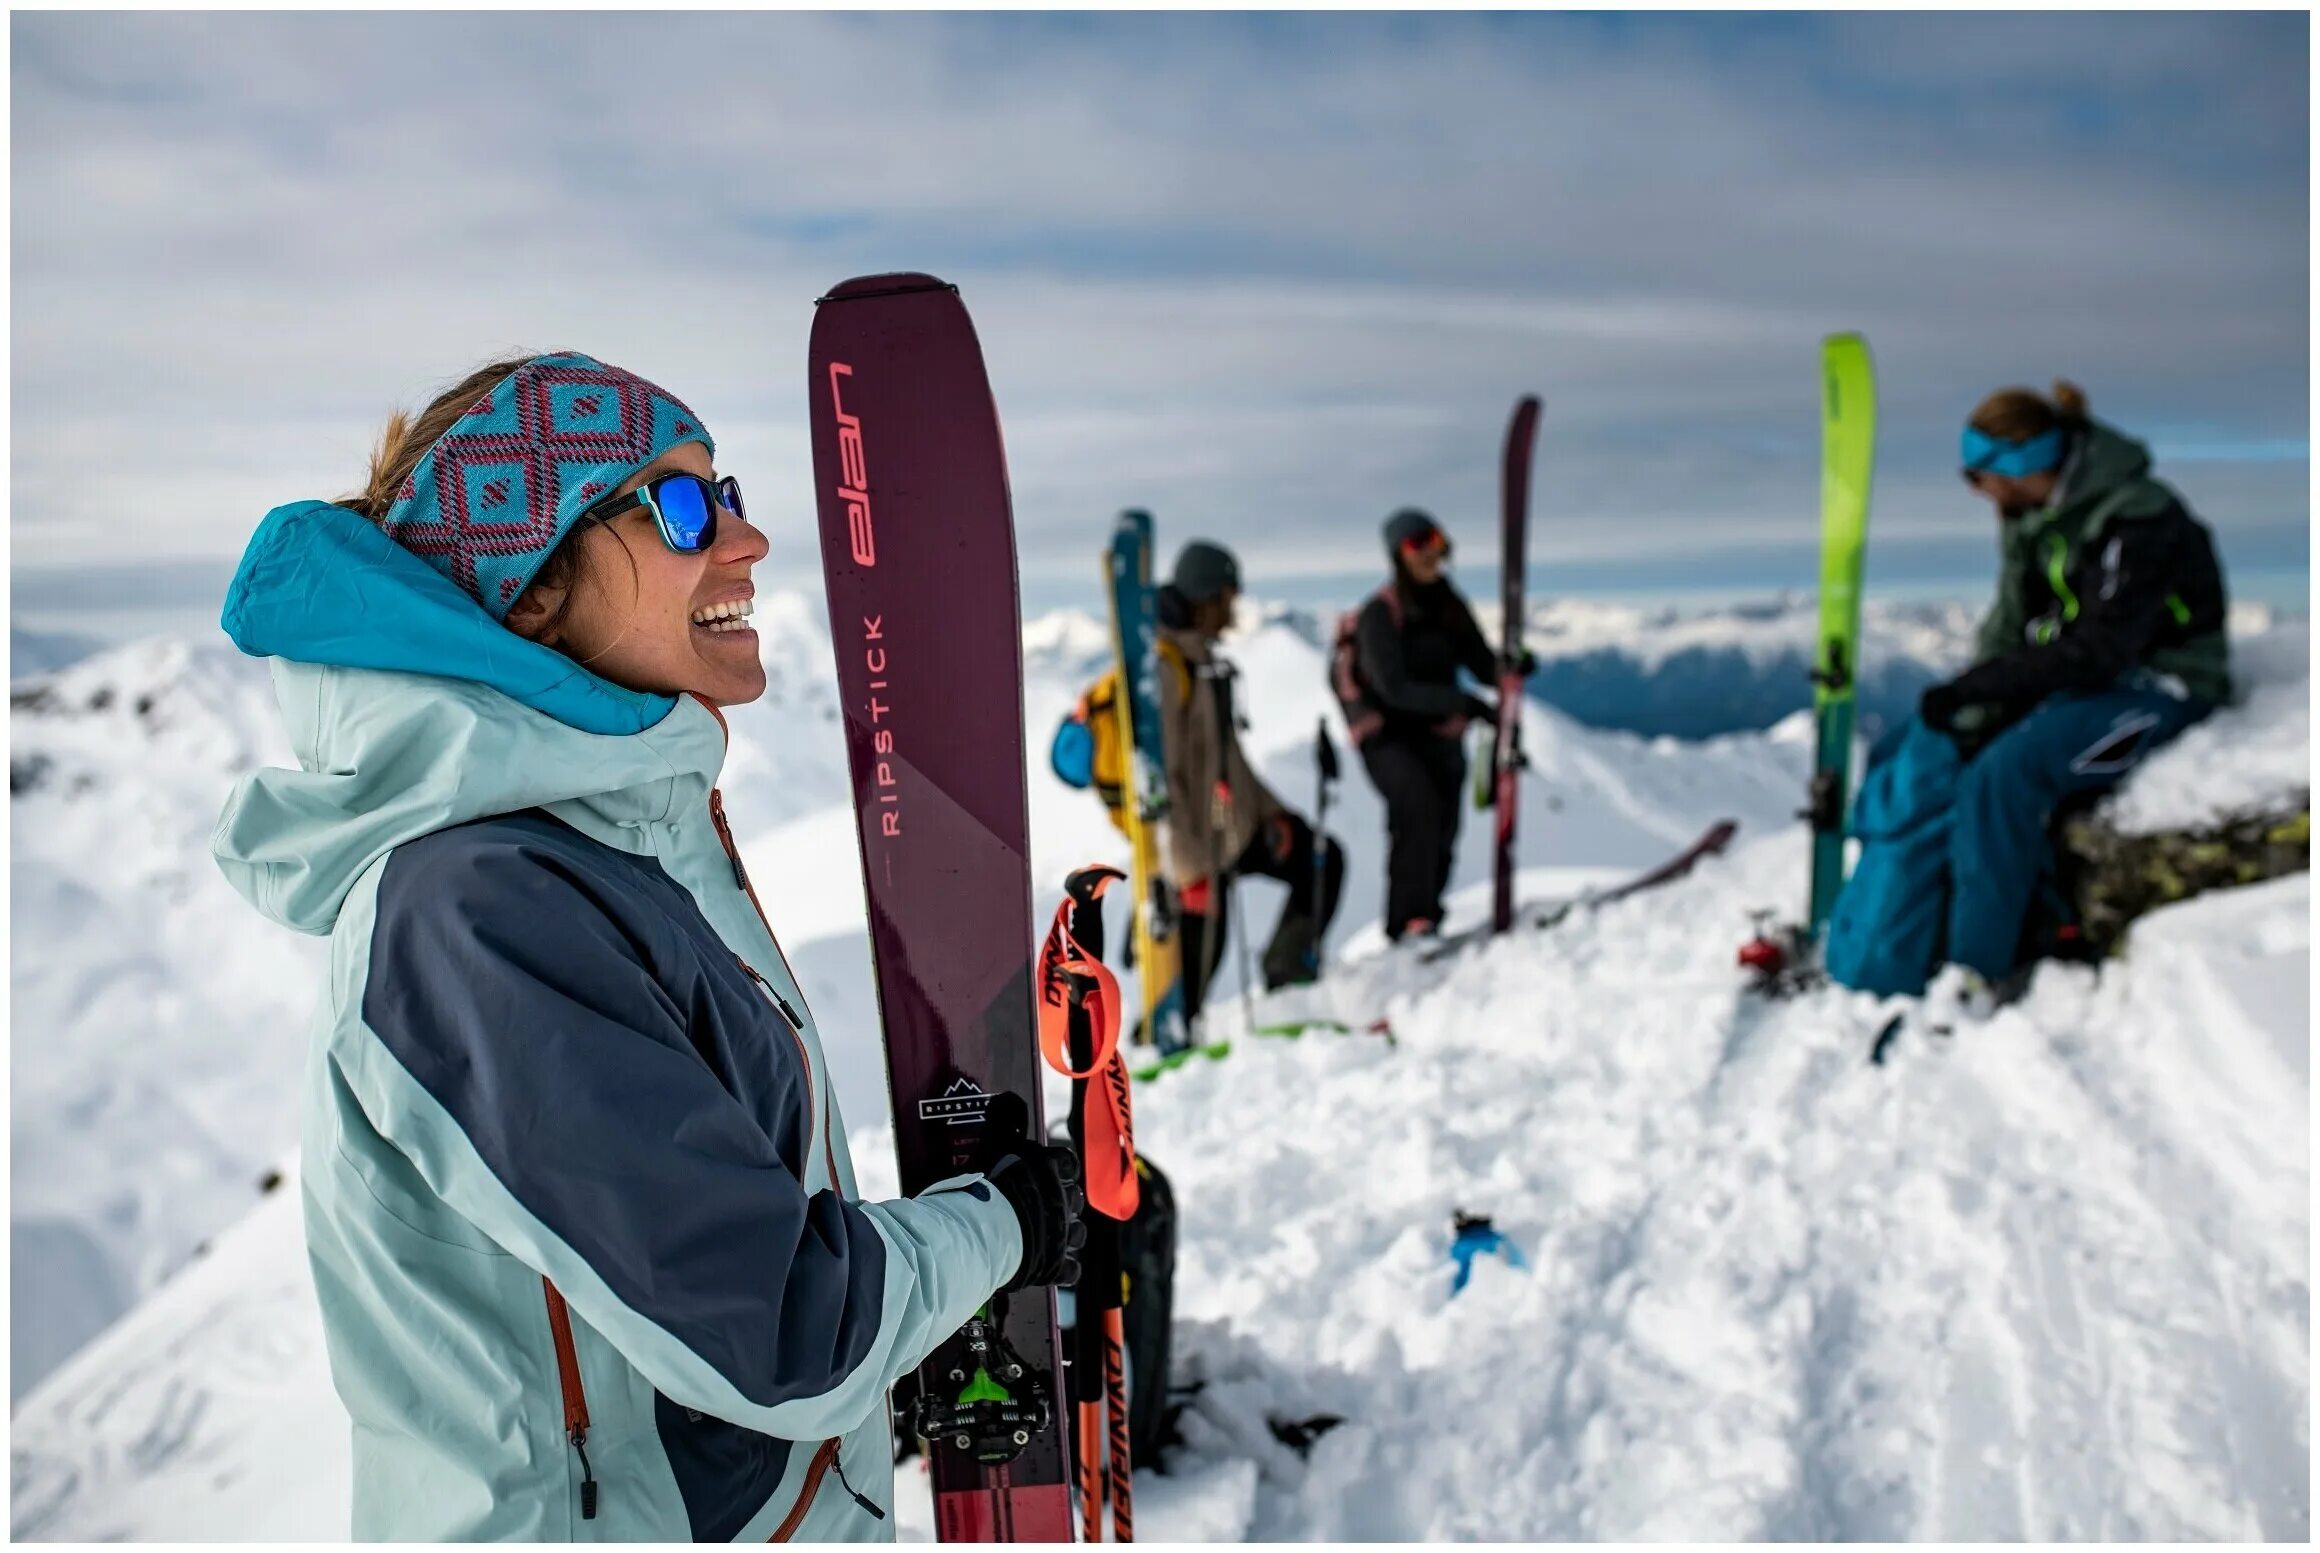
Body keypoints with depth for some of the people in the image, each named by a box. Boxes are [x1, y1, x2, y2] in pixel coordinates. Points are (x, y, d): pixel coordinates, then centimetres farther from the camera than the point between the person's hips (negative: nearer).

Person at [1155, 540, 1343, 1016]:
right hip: (1199, 837, -9)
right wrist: (1189, 864, -24)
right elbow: (1162, 775, -24)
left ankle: (1286, 973, 21)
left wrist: (1269, 808, 14)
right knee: (1198, 957, 0)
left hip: (1236, 819, 9)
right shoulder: (1166, 666, -22)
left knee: (1321, 858, 15)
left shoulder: (1203, 658, 8)